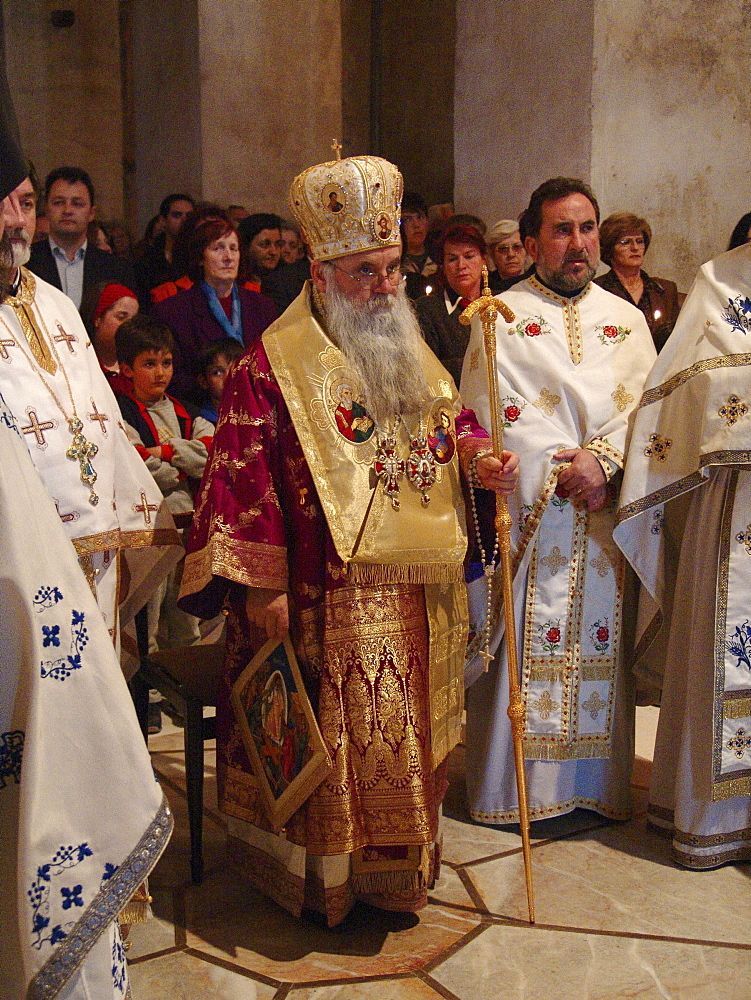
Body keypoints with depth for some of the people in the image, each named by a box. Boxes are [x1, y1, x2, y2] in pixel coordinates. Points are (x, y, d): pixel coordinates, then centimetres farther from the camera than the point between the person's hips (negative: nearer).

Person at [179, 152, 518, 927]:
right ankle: (327, 878, 20)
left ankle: (397, 866, 32)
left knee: (406, 733, 15)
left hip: (416, 598, 7)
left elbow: (453, 420, 21)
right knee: (335, 740, 1)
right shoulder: (272, 367, -10)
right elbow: (246, 478, -13)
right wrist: (262, 585, -16)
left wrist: (481, 458, -3)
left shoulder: (412, 355, 12)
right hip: (328, 601, -6)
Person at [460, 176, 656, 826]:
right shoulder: (501, 317, 3)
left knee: (602, 644, 6)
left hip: (605, 512, 4)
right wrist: (563, 469, -15)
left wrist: (602, 458, -15)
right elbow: (498, 413, -7)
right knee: (525, 644, -1)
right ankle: (513, 786, 11)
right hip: (529, 514, -3)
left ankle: (597, 783, 18)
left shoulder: (627, 319, 14)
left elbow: (645, 405, 3)